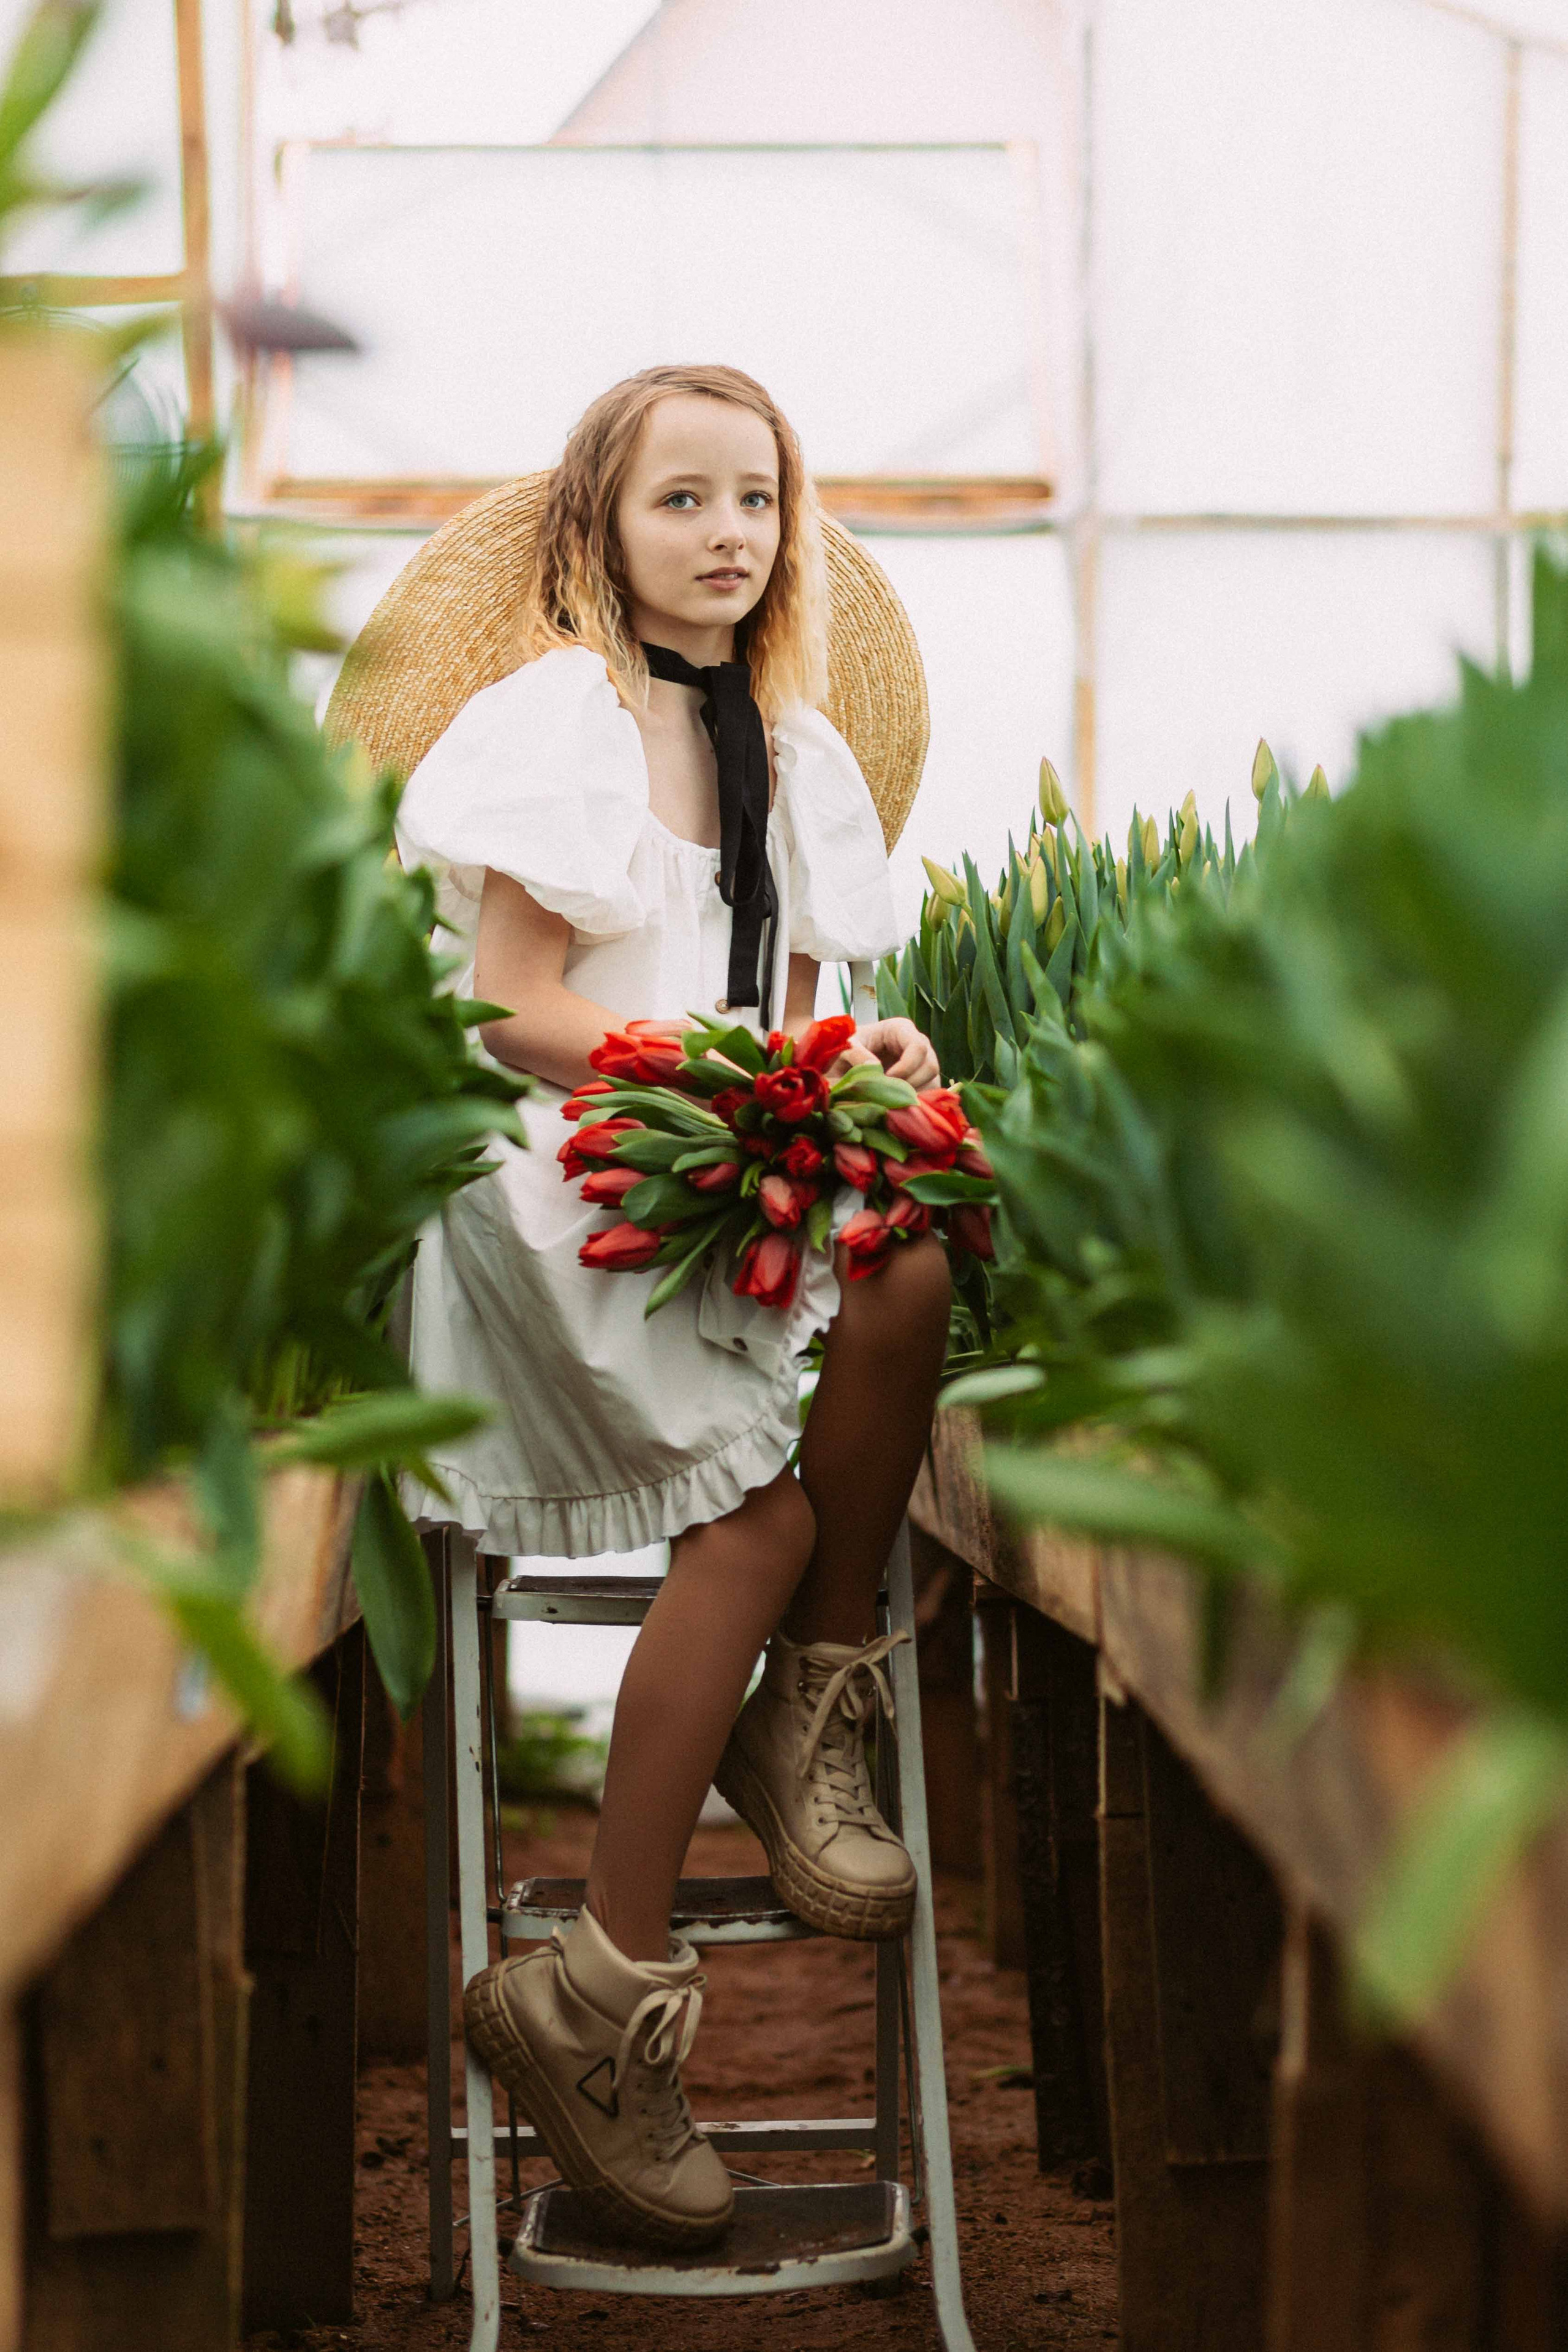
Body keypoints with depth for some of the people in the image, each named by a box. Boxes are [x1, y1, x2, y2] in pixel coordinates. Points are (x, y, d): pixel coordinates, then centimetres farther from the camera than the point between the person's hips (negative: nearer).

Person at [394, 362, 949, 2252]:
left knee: (907, 1264, -28)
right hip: (556, 1177, -6)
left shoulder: (786, 747, 19)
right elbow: (519, 1013, -10)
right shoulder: (557, 715, -2)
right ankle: (597, 1997, -16)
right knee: (759, 1514, -22)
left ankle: (805, 1722, -11)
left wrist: (851, 1056, -5)